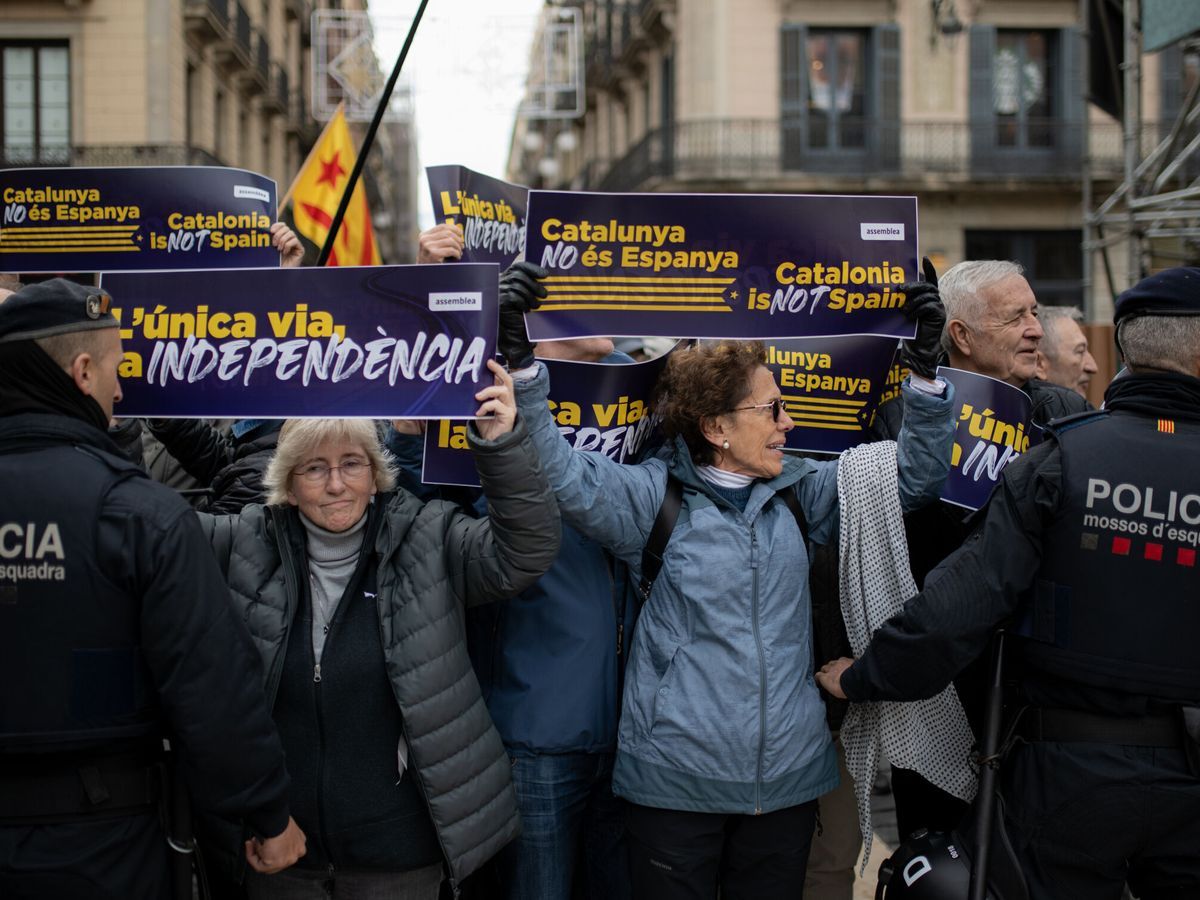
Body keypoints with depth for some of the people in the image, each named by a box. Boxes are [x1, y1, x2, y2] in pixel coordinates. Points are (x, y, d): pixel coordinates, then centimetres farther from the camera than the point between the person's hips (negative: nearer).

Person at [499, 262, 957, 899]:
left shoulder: (801, 494, 9)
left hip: (788, 778, 4)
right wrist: (521, 362, -28)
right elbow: (560, 474, -17)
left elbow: (914, 475, 12)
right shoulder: (652, 496, -4)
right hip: (676, 784, -4)